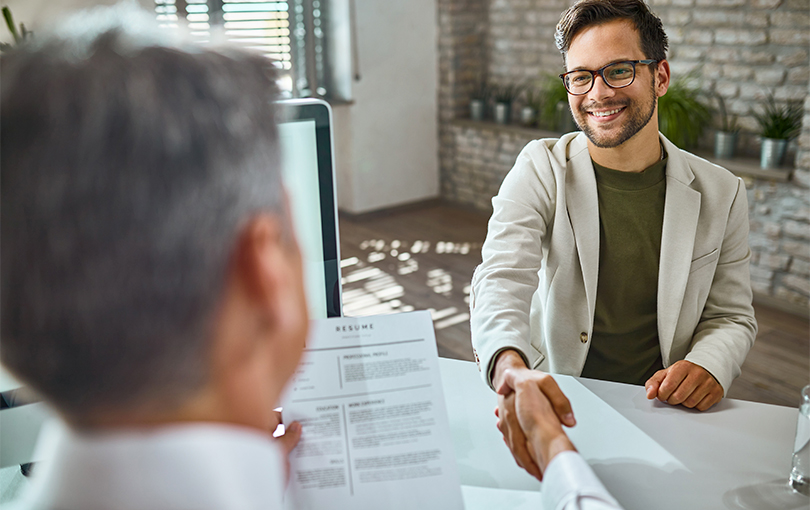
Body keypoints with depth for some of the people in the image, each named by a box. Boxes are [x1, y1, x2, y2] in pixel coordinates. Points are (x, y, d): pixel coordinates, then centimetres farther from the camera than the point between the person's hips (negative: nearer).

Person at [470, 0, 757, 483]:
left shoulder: (720, 194, 0)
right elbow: (502, 280, -22)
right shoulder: (540, 170, -6)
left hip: (659, 408, 2)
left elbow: (732, 315, 9)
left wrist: (709, 364, -15)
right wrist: (511, 371, -44)